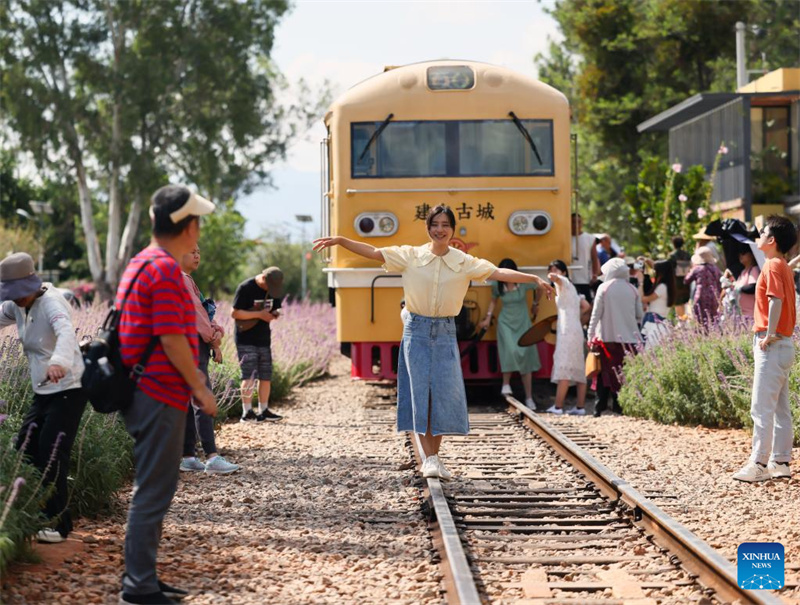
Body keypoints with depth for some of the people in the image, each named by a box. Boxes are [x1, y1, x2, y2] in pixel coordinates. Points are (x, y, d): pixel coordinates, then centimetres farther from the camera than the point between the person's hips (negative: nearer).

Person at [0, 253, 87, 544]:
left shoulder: (51, 302, -20)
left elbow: (66, 332, -38)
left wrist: (59, 361, -59)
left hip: (68, 390, -9)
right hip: (43, 392, 9)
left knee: (52, 456, -11)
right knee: (25, 450, 6)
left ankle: (58, 525, -3)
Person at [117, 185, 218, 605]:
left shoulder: (142, 263, 15)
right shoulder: (165, 270, -16)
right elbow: (171, 339, -20)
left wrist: (193, 380, 23)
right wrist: (200, 388, -13)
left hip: (145, 392, 10)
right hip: (161, 396, -10)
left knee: (152, 490, 16)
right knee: (154, 493, -5)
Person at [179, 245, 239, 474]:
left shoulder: (188, 280, 22)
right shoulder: (180, 279, -9)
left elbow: (203, 312, 18)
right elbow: (195, 311, -14)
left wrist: (217, 332, 0)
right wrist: (214, 342, -9)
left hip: (199, 346, 11)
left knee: (191, 404, 9)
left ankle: (188, 457, 10)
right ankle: (212, 457, -21)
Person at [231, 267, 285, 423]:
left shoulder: (273, 289, 7)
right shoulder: (246, 288, -14)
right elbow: (234, 313, -16)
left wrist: (275, 314, -7)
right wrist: (259, 314, -21)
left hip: (264, 338, 7)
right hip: (246, 339, -7)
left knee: (266, 375, 8)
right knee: (249, 375, -10)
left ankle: (263, 411, 16)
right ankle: (247, 412, -6)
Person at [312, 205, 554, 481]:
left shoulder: (463, 262, 0)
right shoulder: (410, 256, -2)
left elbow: (499, 273, -6)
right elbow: (372, 252, -5)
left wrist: (535, 279, -15)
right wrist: (339, 240, -14)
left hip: (445, 333, 1)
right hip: (417, 330, -1)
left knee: (444, 394, -1)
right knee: (420, 393, -4)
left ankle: (434, 457, 12)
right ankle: (429, 458, -2)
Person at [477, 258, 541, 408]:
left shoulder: (524, 283, -11)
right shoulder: (498, 287, -5)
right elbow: (494, 301, 15)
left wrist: (535, 303, 16)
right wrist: (488, 318, 10)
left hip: (523, 323, 0)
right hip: (506, 322, 0)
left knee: (526, 358, 1)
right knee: (511, 351, -25)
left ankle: (529, 398, 6)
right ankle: (506, 383, -7)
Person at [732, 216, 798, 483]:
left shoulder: (772, 265, -13)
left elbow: (776, 300, -25)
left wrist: (769, 335, -21)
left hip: (772, 345, -10)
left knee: (762, 407, -9)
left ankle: (759, 464, -9)